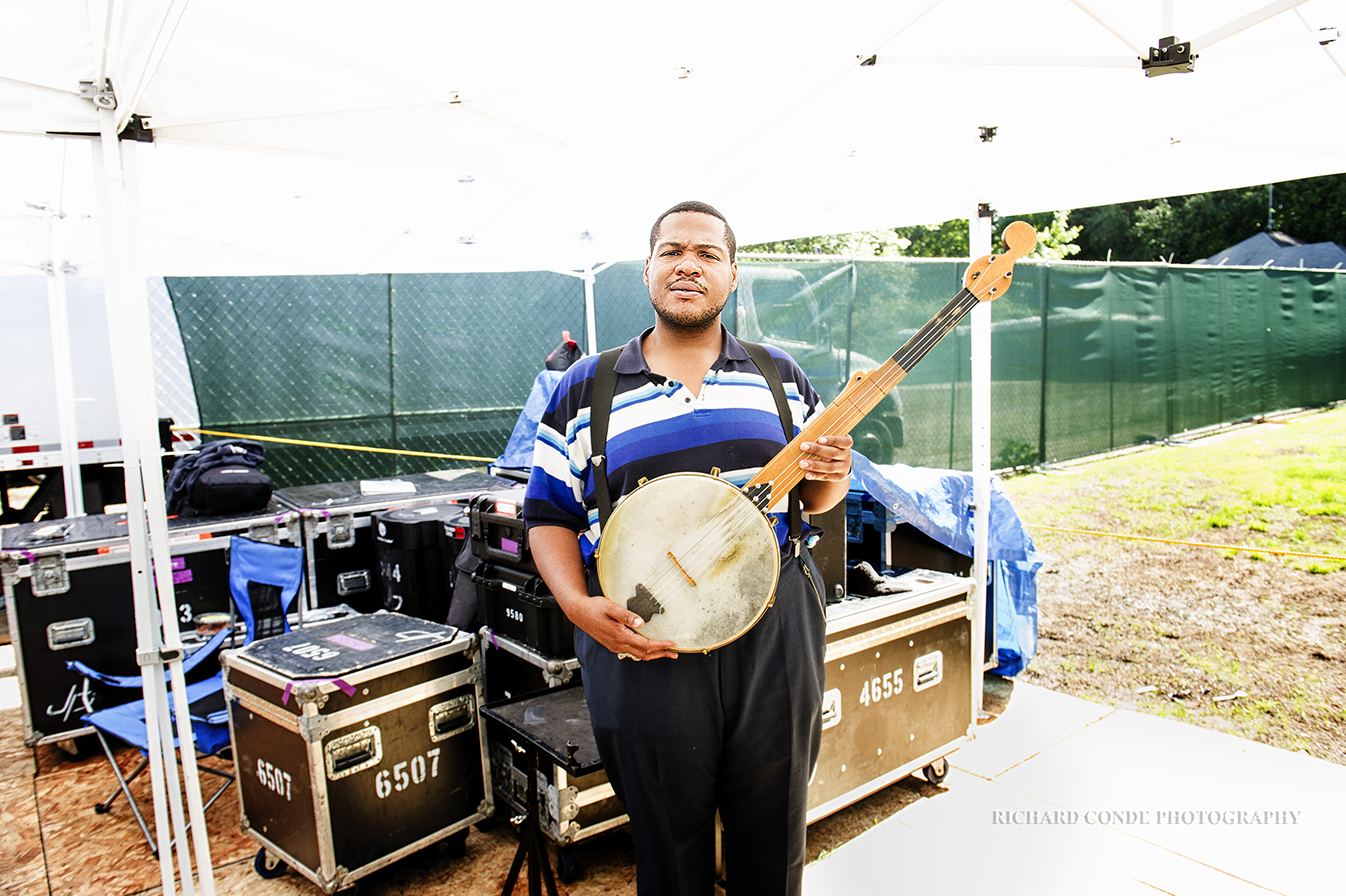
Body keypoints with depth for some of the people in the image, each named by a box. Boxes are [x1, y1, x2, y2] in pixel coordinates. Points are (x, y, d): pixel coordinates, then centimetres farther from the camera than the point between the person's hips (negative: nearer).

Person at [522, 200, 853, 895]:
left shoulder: (779, 376, 8)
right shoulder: (586, 389, 3)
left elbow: (814, 498, 15)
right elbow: (548, 515, 4)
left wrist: (831, 474, -9)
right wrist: (581, 608, -12)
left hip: (775, 629, 2)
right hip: (643, 638, -1)